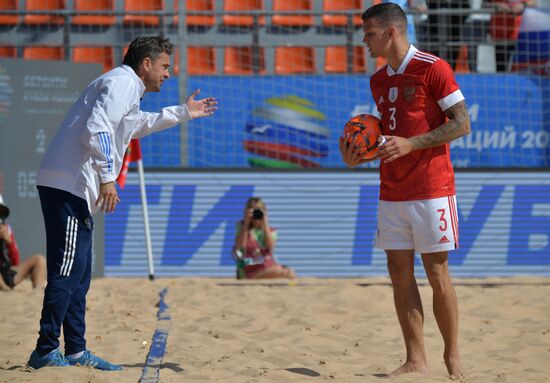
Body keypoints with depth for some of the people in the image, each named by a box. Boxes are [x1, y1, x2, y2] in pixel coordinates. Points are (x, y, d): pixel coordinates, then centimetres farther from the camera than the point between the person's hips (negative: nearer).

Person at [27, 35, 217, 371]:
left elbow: (138, 124, 47)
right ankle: (45, 351, -14)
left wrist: (183, 113, 50)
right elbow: (97, 129, -22)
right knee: (67, 270, -13)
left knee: (79, 274, 11)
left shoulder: (128, 89, 26)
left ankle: (76, 351, 14)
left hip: (76, 191, 11)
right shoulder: (122, 82, -7)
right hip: (68, 186, -11)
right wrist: (107, 177, -23)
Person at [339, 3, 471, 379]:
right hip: (392, 191, 7)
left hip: (431, 188, -7)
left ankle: (453, 356, 7)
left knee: (437, 271, -3)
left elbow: (462, 123, -11)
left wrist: (410, 144, -19)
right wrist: (359, 156, 4)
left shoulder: (433, 68, -9)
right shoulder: (378, 80, 14)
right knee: (400, 272, 2)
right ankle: (416, 360, 5)